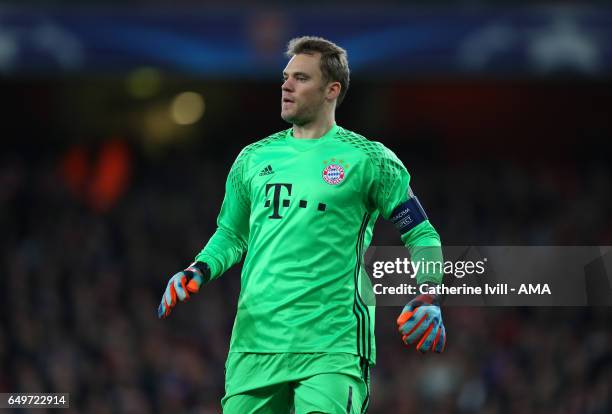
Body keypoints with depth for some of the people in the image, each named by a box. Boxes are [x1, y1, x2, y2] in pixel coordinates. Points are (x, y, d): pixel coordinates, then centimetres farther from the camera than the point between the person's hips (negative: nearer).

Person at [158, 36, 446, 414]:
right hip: (255, 341, 4)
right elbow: (231, 234, 26)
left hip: (331, 348, -4)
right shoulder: (254, 159, 15)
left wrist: (428, 300, -10)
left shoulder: (368, 159, 2)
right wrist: (199, 272, 6)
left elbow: (421, 234, 6)